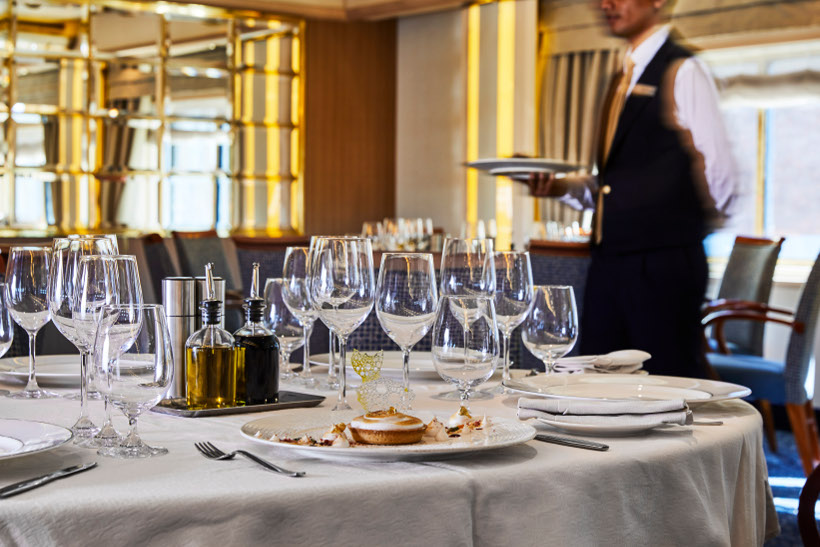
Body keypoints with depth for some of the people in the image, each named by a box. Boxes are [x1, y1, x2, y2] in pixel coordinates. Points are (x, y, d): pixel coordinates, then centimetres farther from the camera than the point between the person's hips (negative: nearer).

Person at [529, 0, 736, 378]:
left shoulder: (683, 72, -8)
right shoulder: (623, 78, 18)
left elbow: (717, 175, -11)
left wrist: (687, 226, 4)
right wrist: (563, 187, 4)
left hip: (662, 263, -8)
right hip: (608, 262, 8)